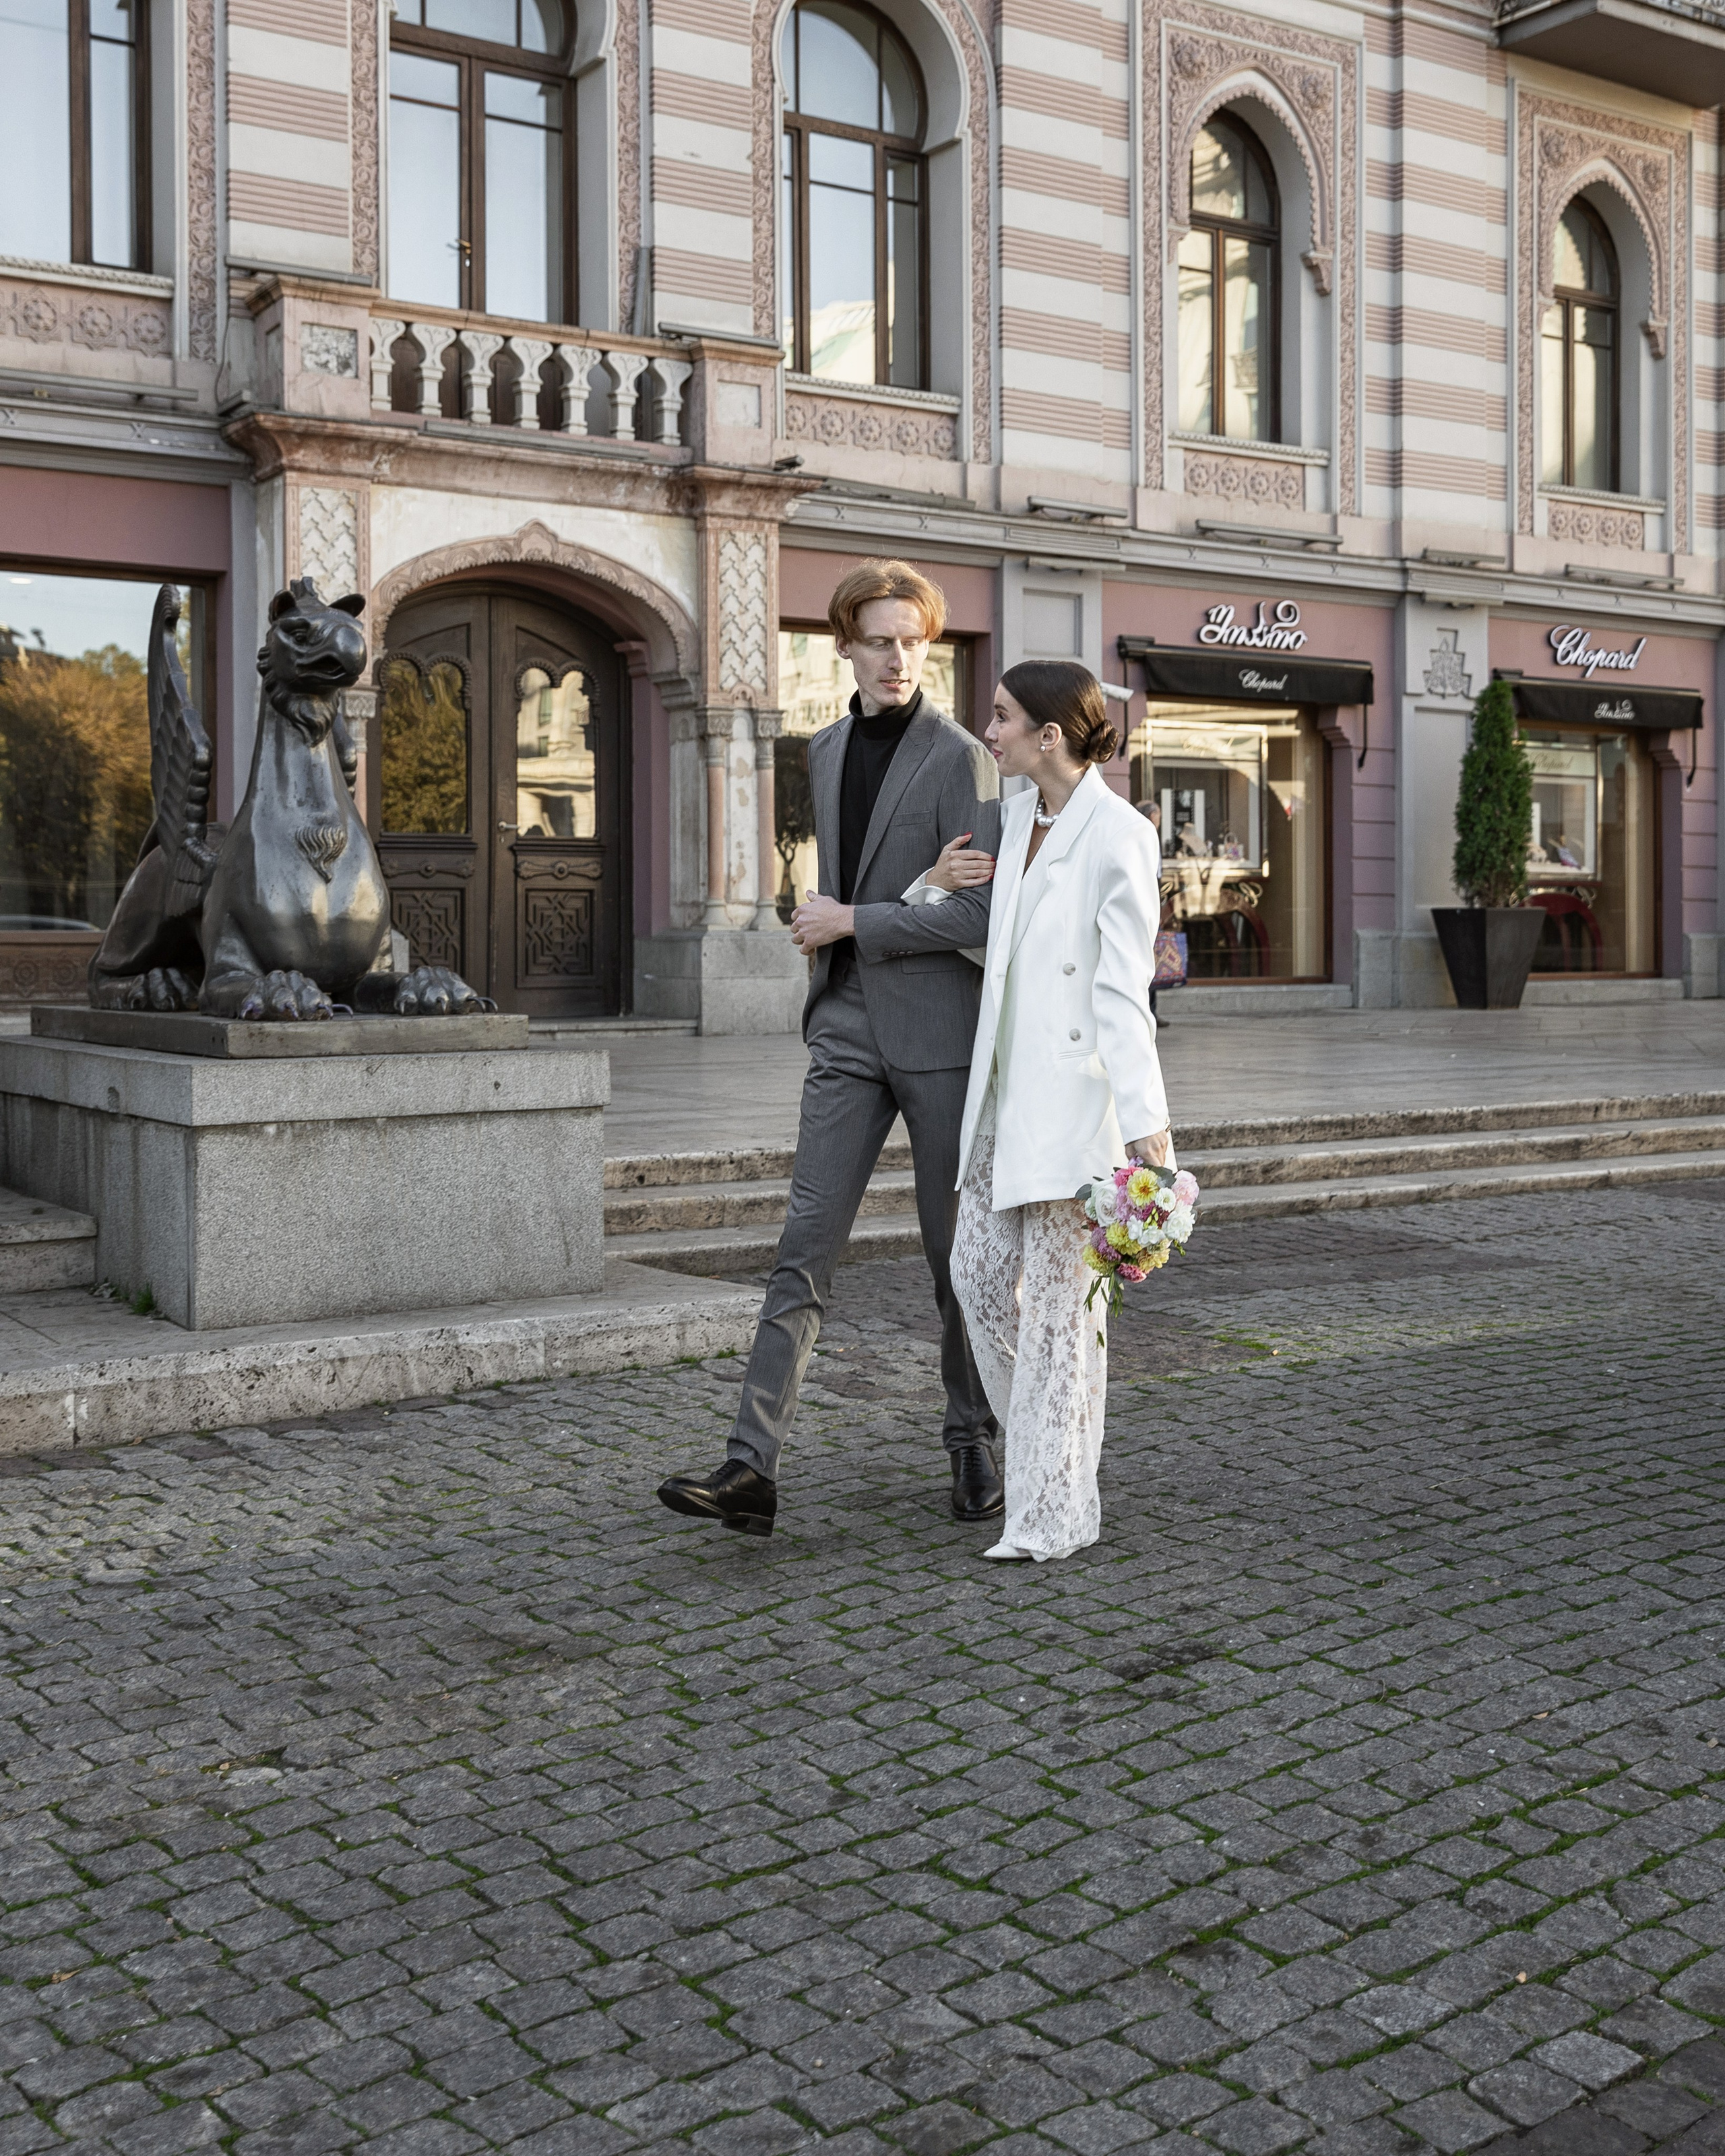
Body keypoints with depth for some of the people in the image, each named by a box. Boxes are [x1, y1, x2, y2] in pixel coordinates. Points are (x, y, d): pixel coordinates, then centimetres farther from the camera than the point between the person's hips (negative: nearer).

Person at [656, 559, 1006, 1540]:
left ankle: (974, 1443, 25)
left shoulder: (962, 758, -8)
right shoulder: (826, 751, 13)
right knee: (806, 1248, -3)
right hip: (847, 1033, 5)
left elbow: (978, 915, -16)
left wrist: (849, 923, -12)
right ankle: (754, 1468, -7)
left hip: (942, 1035, -5)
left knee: (958, 1252, 7)